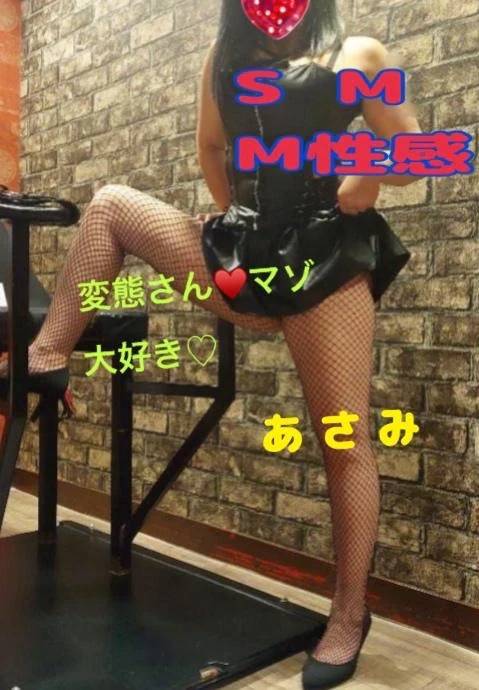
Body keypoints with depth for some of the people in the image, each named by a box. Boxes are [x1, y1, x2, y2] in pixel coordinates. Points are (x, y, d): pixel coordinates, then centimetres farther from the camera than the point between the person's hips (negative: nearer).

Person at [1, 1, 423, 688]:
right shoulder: (225, 56, 18)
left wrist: (366, 176, -16)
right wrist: (233, 209, 15)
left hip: (326, 258, -4)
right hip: (241, 252, 5)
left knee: (344, 441, -4)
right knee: (110, 204, 9)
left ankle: (350, 614, 11)